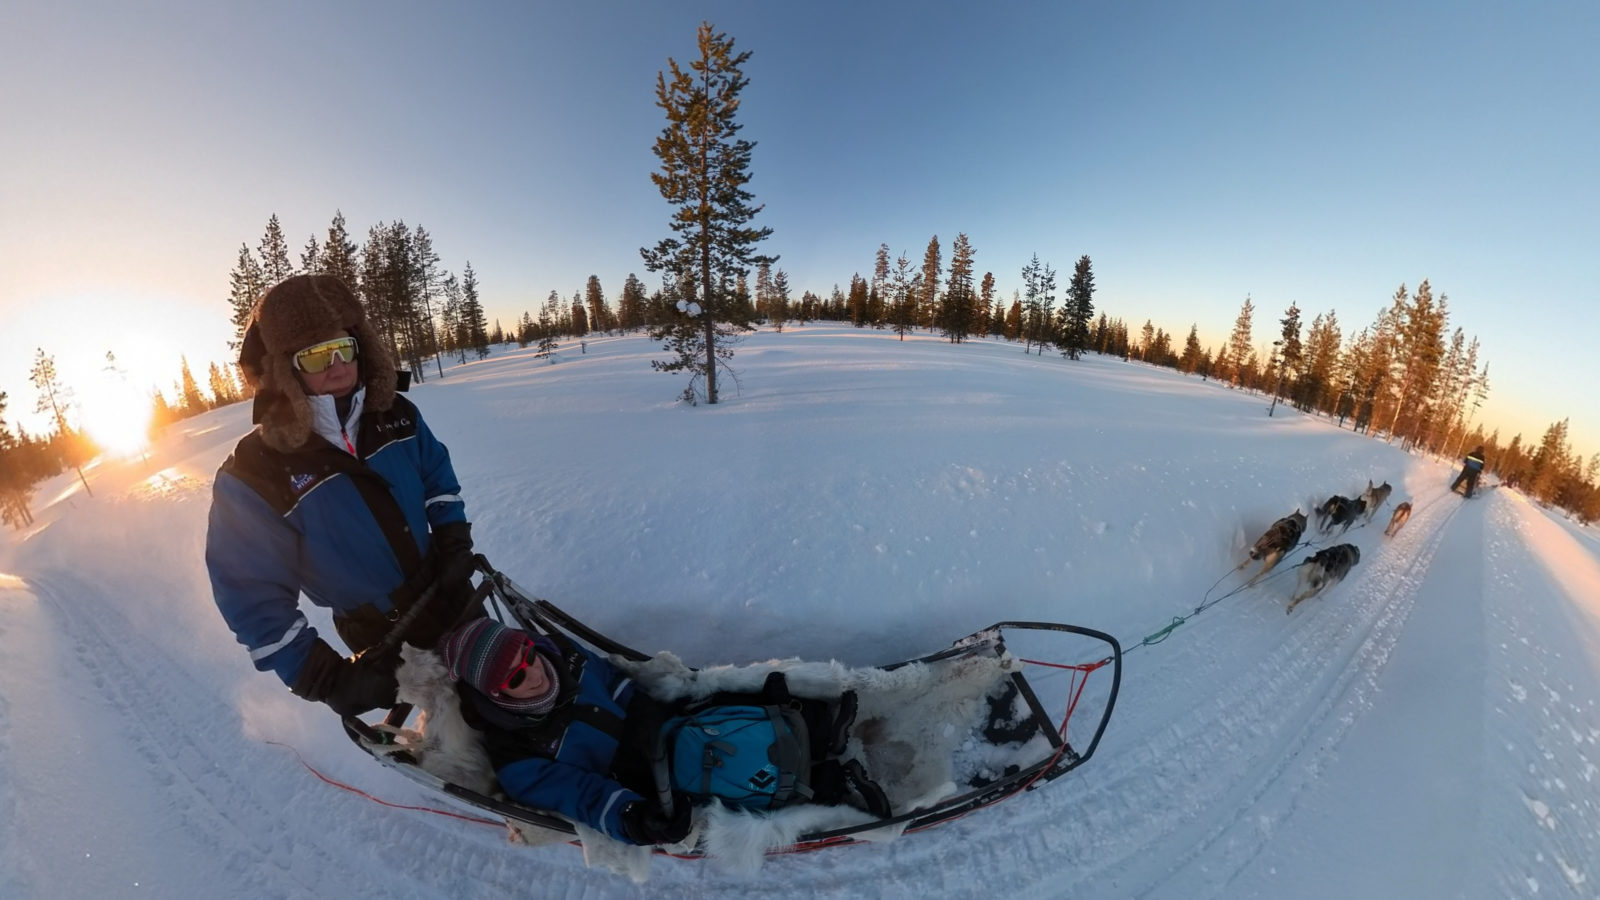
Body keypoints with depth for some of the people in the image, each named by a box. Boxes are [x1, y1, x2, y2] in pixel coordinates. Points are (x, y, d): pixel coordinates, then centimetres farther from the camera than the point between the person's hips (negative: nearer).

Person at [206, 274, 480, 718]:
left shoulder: (395, 416, -12)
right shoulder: (253, 475, -22)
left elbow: (436, 473, 6)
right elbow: (253, 595, -16)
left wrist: (456, 543, -5)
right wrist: (326, 679, -18)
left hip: (449, 591, 4)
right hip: (385, 639, -3)